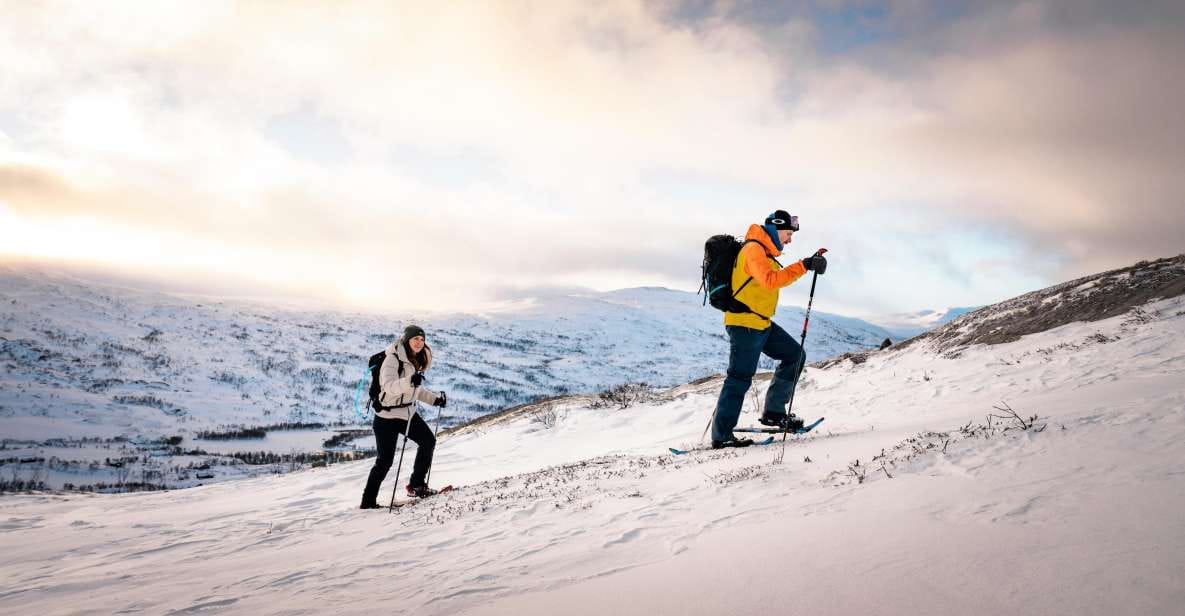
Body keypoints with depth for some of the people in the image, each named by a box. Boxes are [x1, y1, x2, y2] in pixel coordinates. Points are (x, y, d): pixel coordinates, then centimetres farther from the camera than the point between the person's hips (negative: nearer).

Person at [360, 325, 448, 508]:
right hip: (387, 415, -8)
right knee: (385, 460, -6)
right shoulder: (393, 359, -19)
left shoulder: (416, 360, 7)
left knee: (428, 441, -2)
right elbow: (389, 386, -34)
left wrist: (435, 399, 9)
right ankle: (368, 500, 7)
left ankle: (416, 484, 11)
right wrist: (410, 381, -49)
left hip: (408, 412, 8)